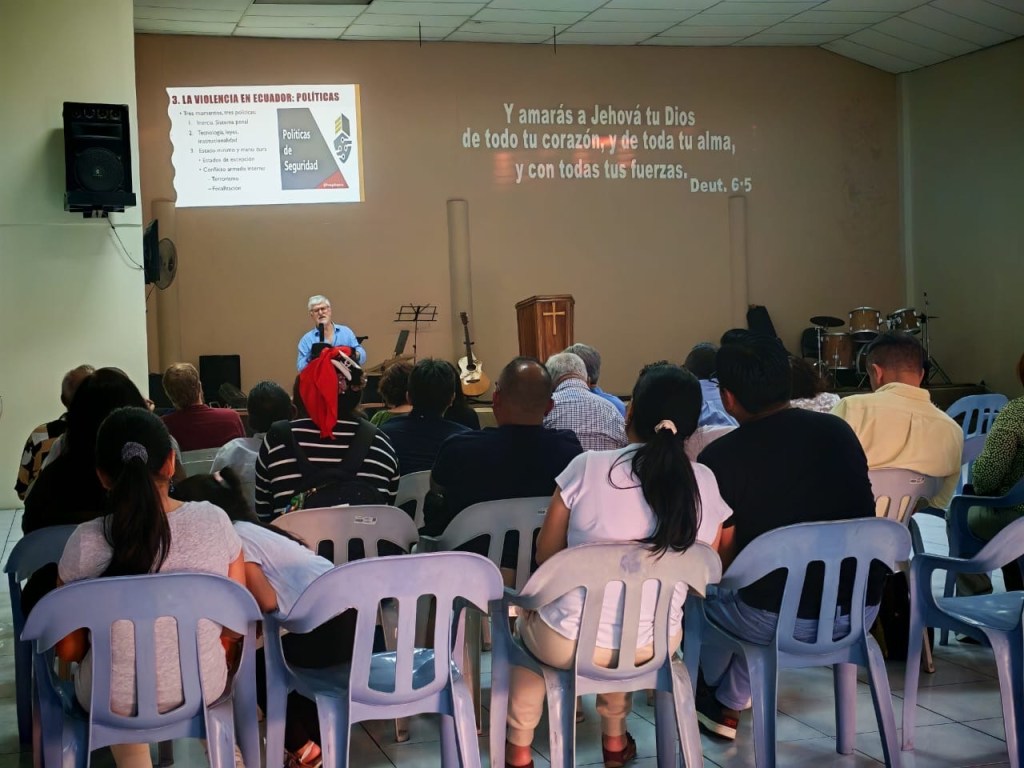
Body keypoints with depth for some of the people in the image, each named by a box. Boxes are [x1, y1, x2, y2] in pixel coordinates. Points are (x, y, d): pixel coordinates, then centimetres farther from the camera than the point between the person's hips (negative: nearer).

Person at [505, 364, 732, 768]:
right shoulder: (703, 483, -9)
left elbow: (545, 554, -3)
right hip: (653, 645, 3)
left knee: (527, 619, 32)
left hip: (568, 642, -2)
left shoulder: (588, 467, -16)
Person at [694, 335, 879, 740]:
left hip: (780, 621, -5)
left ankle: (710, 691, 49)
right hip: (861, 611, 6)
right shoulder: (840, 431, 3)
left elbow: (723, 557, -6)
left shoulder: (720, 457, -12)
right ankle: (730, 705, 43)